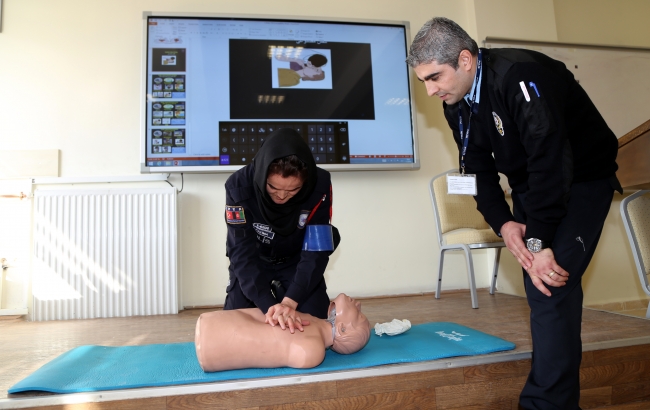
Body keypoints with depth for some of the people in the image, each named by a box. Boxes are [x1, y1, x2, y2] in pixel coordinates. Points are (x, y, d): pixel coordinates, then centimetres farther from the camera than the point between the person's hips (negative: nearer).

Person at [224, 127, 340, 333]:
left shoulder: (320, 185, -31)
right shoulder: (239, 186, -32)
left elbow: (317, 250, -29)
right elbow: (241, 252, -32)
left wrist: (290, 301, -39)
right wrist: (268, 304, -43)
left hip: (298, 261, 0)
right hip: (253, 263, 0)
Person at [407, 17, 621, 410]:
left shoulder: (520, 76, -28)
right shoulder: (457, 103, -3)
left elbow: (550, 160, -31)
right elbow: (478, 168, 0)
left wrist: (539, 242, -28)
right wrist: (504, 223, -14)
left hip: (581, 179, -7)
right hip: (530, 186, 7)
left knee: (552, 285, -17)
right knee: (538, 286, 8)